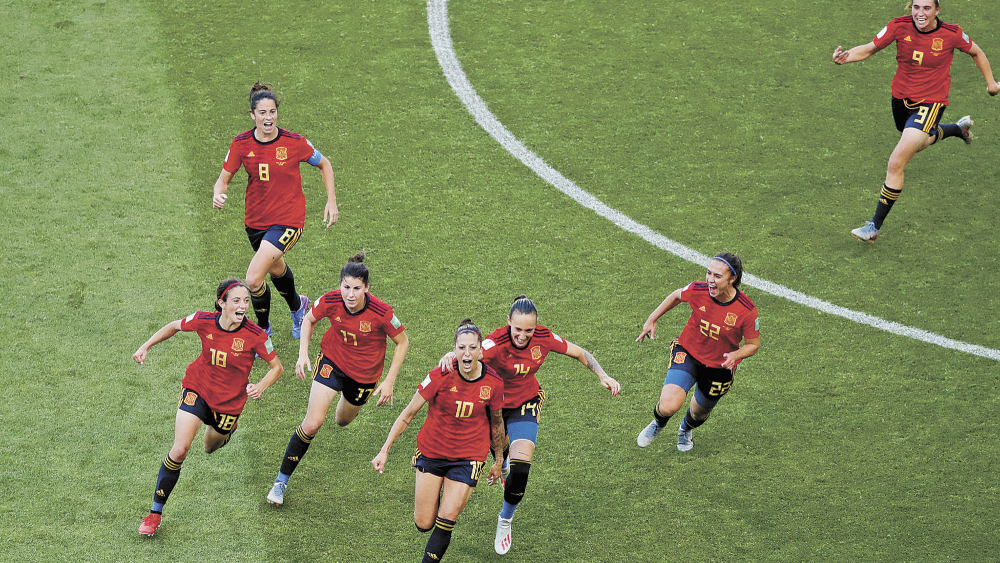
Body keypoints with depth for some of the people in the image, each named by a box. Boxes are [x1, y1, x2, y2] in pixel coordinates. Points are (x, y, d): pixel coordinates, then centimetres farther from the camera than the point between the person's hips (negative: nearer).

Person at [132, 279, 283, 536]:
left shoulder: (255, 335, -23)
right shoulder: (204, 322, -19)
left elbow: (276, 367, -10)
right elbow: (174, 327, 3)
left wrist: (261, 386, -29)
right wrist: (146, 346, -2)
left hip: (229, 400, 0)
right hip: (197, 389, 0)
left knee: (211, 448, 22)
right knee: (180, 450, -15)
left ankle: (225, 430, 62)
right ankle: (155, 512, -3)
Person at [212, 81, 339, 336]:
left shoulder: (294, 142, -15)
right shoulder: (241, 143, -9)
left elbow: (324, 165, 1)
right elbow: (224, 178, -2)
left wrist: (331, 201, -3)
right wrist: (218, 194, -24)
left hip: (288, 220, -5)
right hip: (256, 220, 5)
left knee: (253, 278, -19)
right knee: (275, 268, 28)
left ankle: (263, 329, 7)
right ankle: (297, 306, 60)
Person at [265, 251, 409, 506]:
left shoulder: (381, 312, -30)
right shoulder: (330, 301, -25)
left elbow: (402, 342, -12)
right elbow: (309, 320, -1)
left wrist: (389, 381, -14)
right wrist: (303, 354, -12)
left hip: (365, 371, 0)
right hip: (332, 360, 0)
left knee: (343, 420, 23)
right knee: (312, 424, -13)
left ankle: (349, 403, 63)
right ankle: (281, 480, 0)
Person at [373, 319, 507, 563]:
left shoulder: (493, 383, -12)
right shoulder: (441, 376, -17)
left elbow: (497, 423, 6)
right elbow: (407, 415, -8)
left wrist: (498, 461, 16)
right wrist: (384, 450, -10)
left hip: (468, 457, 0)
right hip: (431, 450, 0)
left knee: (445, 522, -11)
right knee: (423, 524, 5)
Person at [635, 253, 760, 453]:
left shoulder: (747, 311, -25)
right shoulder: (697, 290, -20)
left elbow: (753, 344, -9)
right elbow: (676, 296, 5)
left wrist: (735, 355, -30)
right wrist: (652, 319, 7)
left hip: (719, 367, 0)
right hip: (687, 353, 0)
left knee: (699, 413, 21)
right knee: (668, 406, -21)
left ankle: (686, 429, 62)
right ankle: (658, 422, 19)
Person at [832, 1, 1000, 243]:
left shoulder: (951, 34, -17)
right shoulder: (900, 26, -14)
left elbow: (976, 52, 3)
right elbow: (868, 49, -9)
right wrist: (844, 57, -29)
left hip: (930, 103, -5)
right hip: (901, 99, 5)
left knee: (896, 164, -16)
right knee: (919, 142, 35)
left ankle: (875, 225, -4)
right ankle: (959, 128, 65)